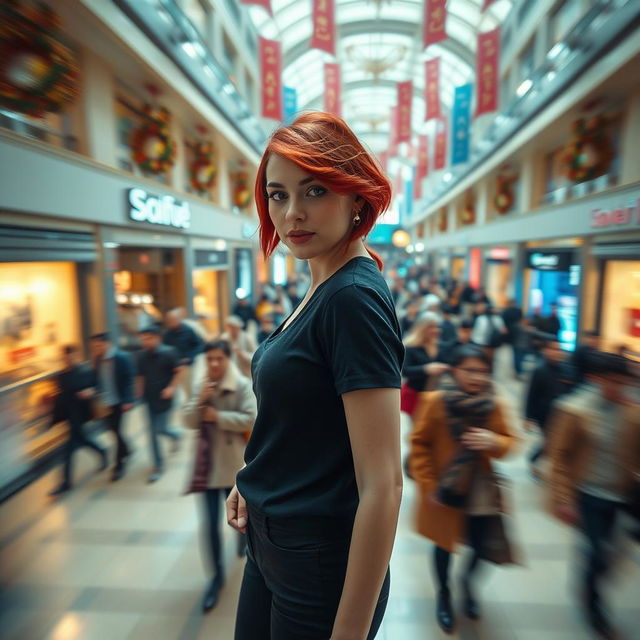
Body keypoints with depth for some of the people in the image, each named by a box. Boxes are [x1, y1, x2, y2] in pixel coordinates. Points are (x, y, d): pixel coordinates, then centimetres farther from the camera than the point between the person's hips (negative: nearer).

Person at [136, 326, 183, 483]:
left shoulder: (168, 352, -12)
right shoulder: (143, 356, 0)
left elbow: (178, 371, -6)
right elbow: (141, 376, 11)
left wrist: (171, 388, -17)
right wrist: (140, 394, 4)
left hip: (164, 398, -4)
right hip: (150, 398, 4)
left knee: (160, 429, -6)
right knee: (153, 432, 12)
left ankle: (174, 435, 25)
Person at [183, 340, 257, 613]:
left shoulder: (243, 386, -14)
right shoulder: (202, 386, 1)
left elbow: (251, 419, -22)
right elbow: (189, 422, -3)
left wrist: (217, 416, -20)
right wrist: (200, 400, -20)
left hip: (233, 464, -3)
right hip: (208, 463, 3)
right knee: (211, 525, 7)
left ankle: (245, 534, 57)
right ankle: (217, 576, 28)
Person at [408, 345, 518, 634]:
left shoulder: (493, 405, -7)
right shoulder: (435, 401, -17)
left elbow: (508, 443, 1)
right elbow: (419, 444, -9)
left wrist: (494, 442, -22)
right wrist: (429, 484, -12)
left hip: (482, 495, 3)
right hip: (445, 493, -2)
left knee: (482, 546, 11)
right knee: (444, 544, 15)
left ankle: (468, 581, 47)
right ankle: (444, 594, 46)